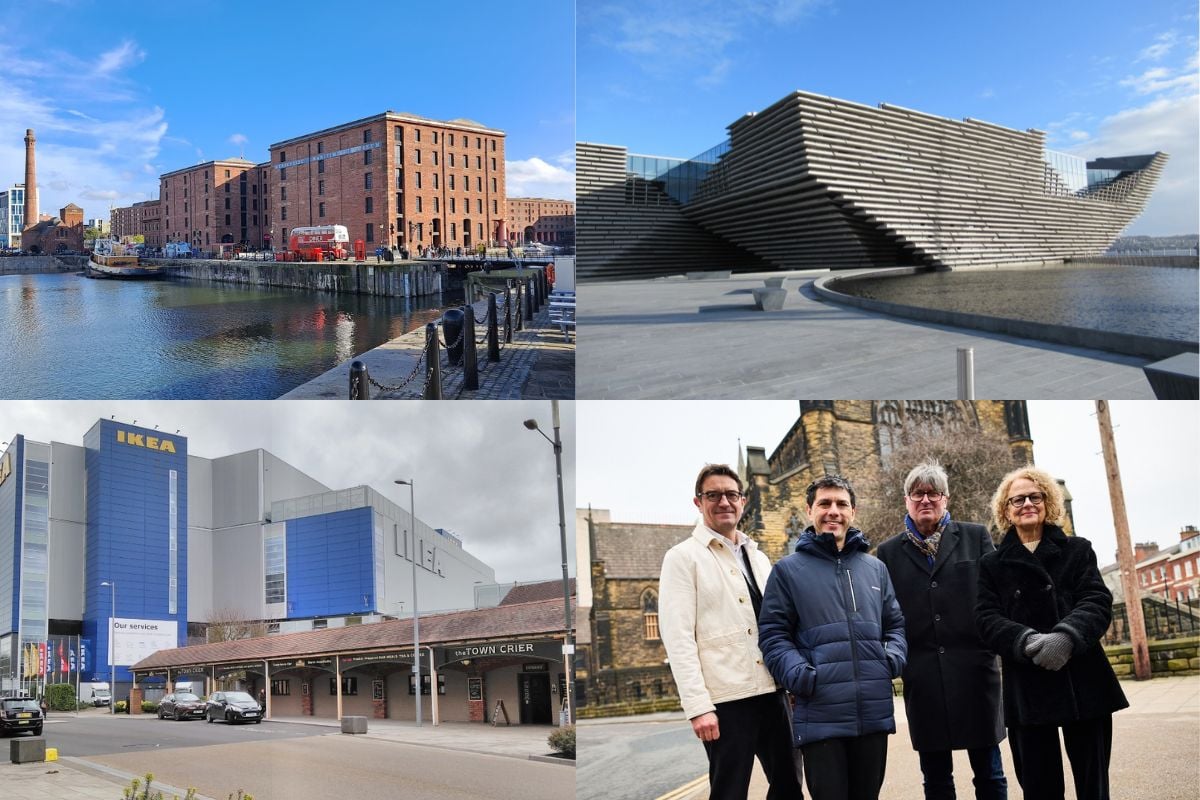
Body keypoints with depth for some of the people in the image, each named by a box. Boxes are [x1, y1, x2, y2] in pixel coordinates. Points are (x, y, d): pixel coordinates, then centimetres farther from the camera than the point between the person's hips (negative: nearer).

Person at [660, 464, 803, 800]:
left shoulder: (758, 558, 16)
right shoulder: (683, 557, -4)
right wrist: (698, 706, -17)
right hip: (726, 697, -6)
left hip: (771, 691, 6)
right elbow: (677, 637, -11)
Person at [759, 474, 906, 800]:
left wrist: (894, 657, 0)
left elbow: (895, 623, 20)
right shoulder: (788, 570, 3)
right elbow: (773, 635, -1)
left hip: (875, 711, 4)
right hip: (820, 715, -4)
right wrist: (799, 675, -17)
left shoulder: (875, 568, 16)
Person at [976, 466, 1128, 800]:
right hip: (1027, 691, 0)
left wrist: (1066, 636, -22)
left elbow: (1097, 602, -3)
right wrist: (1026, 641, -19)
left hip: (1084, 684, 0)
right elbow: (987, 618, 1)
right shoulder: (992, 564, 11)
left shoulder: (1077, 550, 10)